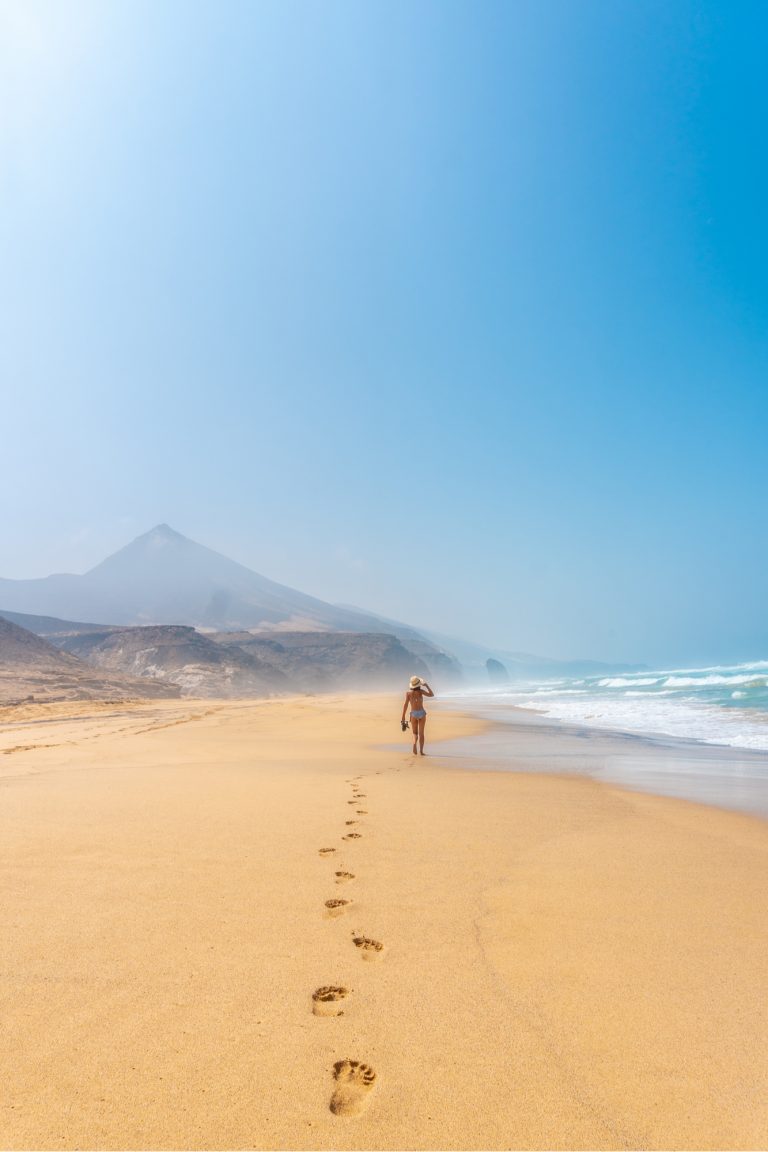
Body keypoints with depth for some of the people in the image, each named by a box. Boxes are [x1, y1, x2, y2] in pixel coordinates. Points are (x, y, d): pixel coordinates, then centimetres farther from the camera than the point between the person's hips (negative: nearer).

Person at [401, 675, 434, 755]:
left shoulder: (408, 693, -5)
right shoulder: (420, 691, -9)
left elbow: (405, 705, -8)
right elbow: (431, 694, -5)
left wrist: (403, 717, -5)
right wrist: (427, 686, 2)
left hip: (413, 714, 1)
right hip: (422, 713, -1)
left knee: (415, 733, 14)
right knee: (421, 733, 9)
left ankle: (414, 743, -16)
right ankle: (421, 751, 2)